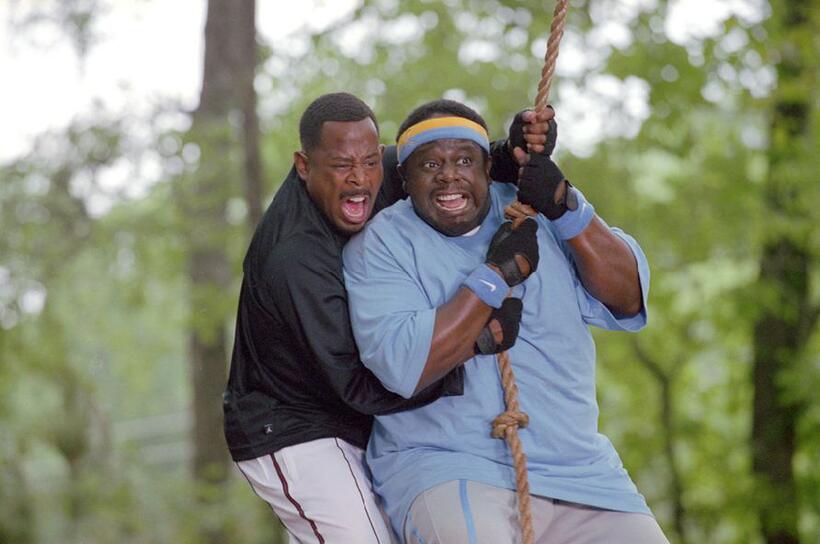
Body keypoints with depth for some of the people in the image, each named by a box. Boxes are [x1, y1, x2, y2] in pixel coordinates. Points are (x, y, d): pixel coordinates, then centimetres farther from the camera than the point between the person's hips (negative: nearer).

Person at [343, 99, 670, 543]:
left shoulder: (535, 212, 10)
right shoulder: (380, 244, -2)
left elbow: (627, 301, 1)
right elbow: (403, 366, -17)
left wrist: (568, 210, -11)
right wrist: (496, 274, -16)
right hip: (448, 469, -5)